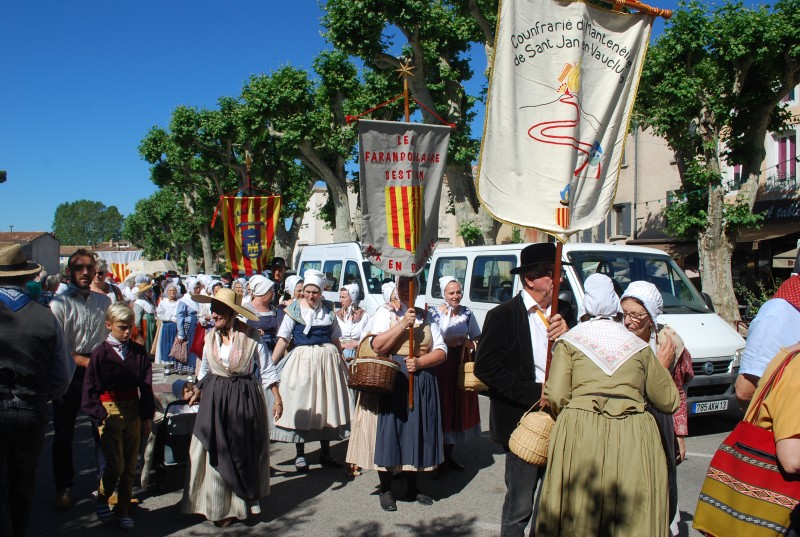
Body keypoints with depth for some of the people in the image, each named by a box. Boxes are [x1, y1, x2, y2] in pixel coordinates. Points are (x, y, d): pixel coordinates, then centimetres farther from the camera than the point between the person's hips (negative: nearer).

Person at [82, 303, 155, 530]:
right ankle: (102, 501, 21)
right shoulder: (101, 353, -6)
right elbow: (90, 388, -4)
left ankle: (123, 510, 23)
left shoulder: (139, 352, 1)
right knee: (116, 465, -6)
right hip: (110, 413, -3)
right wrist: (99, 415, -11)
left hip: (133, 411, 3)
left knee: (130, 466, 9)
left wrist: (147, 415, 2)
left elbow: (146, 385, 3)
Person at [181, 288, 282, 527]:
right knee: (216, 454, 6)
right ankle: (219, 505, 20)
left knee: (244, 452, 8)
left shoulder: (250, 336, -11)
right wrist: (197, 393, 24)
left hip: (245, 398, -3)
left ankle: (241, 504, 25)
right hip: (215, 399, 4)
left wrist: (277, 399, -7)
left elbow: (267, 369, -5)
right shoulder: (210, 336, 2)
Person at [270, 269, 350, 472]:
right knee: (300, 405, 1)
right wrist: (271, 364, -16)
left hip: (327, 359, 3)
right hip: (302, 359, -3)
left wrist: (341, 361, 16)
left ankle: (326, 454, 20)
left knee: (327, 405, 8)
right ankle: (300, 455, 14)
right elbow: (283, 338, -8)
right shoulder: (295, 309, -3)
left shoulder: (328, 309, 7)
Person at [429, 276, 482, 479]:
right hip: (441, 366, -4)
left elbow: (477, 340, 10)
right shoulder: (434, 313, -6)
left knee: (459, 408, 11)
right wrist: (447, 343, -18)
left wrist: (462, 342, -7)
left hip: (462, 366, 5)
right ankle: (441, 461, 9)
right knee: (443, 409, -1)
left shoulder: (467, 313, 6)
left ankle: (448, 456, 27)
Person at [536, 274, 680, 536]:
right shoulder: (639, 346, 11)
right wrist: (662, 365, 29)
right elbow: (668, 401, 13)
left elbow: (556, 398, -5)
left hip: (579, 437, -2)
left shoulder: (569, 340, 5)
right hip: (633, 442, 2)